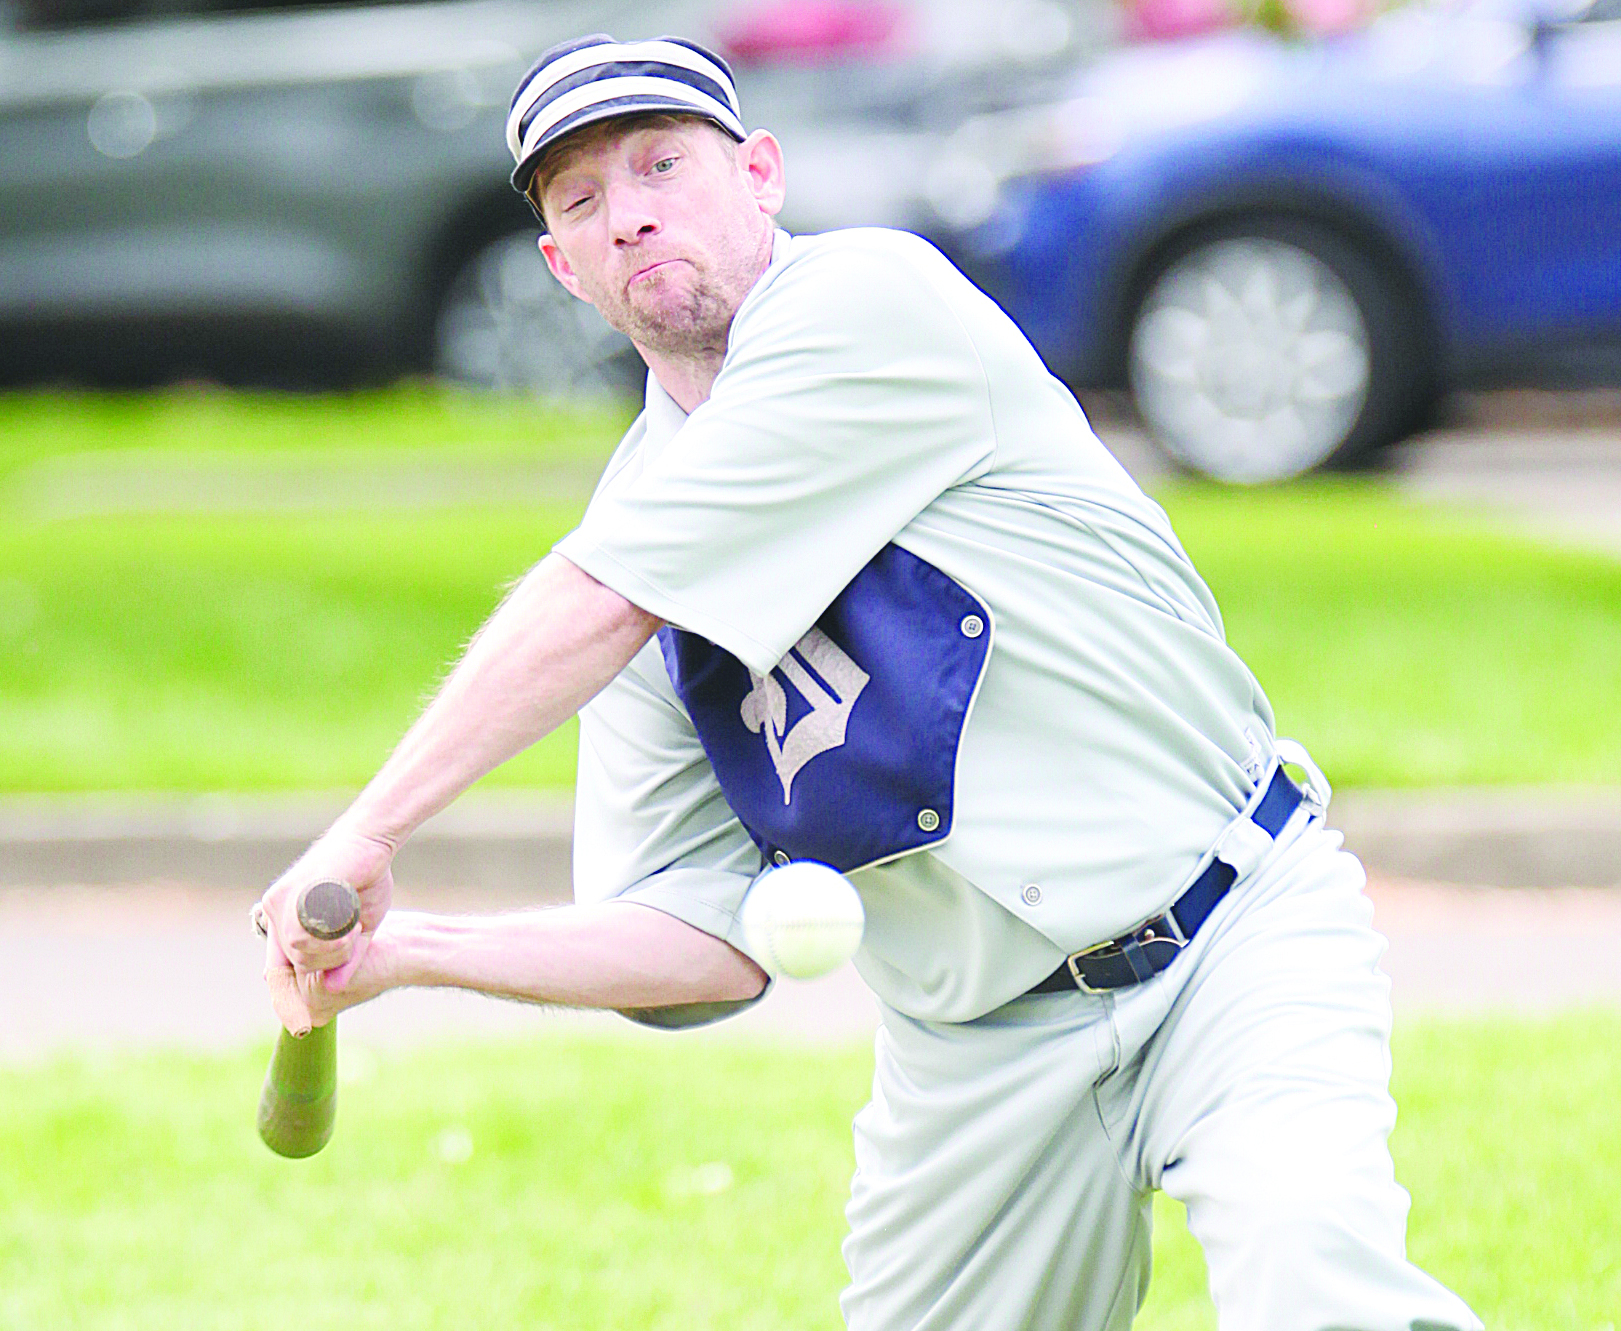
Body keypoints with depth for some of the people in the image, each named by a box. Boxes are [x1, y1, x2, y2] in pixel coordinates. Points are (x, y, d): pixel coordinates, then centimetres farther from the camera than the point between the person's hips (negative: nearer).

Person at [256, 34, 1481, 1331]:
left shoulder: (873, 301, -10)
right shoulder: (640, 516, 9)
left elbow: (596, 611, -17)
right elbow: (713, 944, 5)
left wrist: (368, 832, -12)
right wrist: (410, 951, -7)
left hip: (1239, 944, -7)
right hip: (978, 1057, 7)